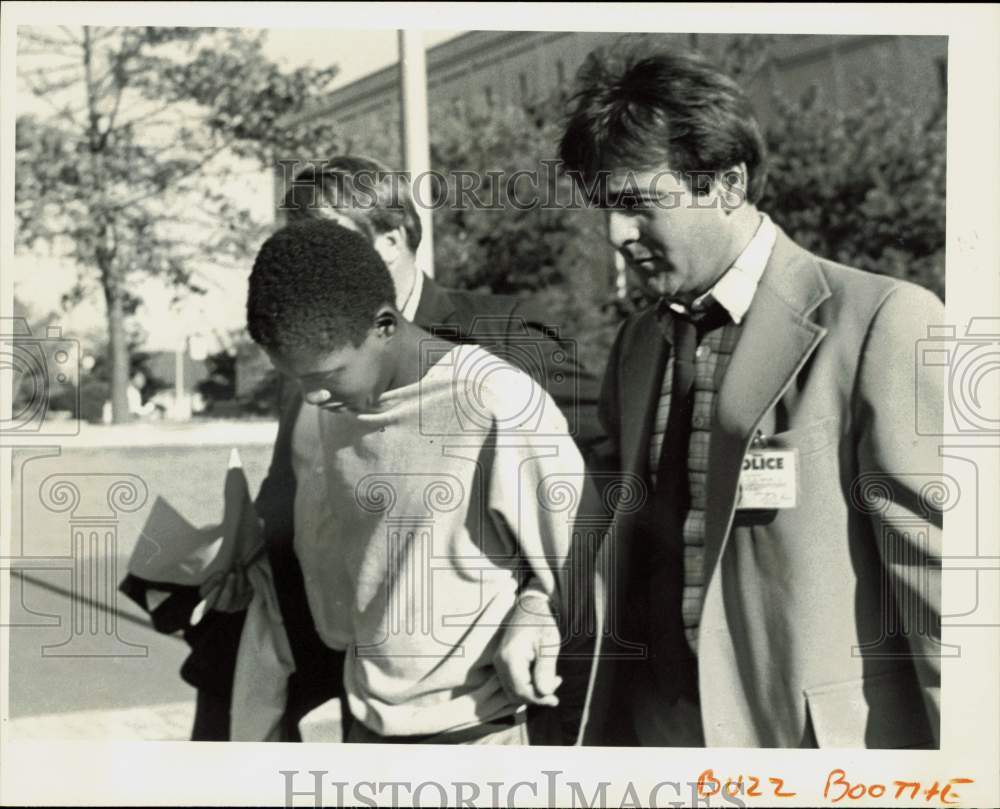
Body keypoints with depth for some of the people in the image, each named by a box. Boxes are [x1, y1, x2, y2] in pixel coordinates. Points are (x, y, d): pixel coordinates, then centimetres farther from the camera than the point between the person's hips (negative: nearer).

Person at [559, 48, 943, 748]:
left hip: (828, 737, -5)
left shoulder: (884, 324, -13)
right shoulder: (638, 344, 8)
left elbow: (939, 579, -14)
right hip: (662, 729, 6)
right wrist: (607, 731, 11)